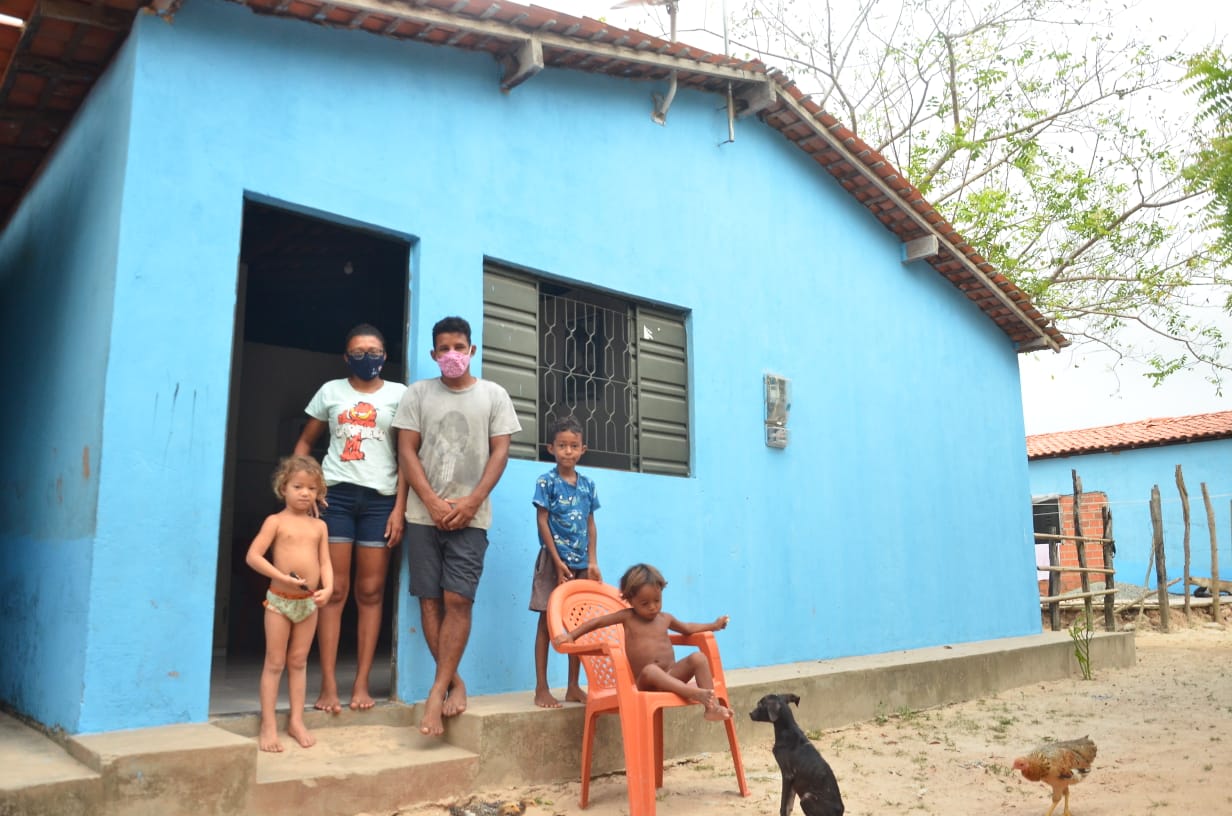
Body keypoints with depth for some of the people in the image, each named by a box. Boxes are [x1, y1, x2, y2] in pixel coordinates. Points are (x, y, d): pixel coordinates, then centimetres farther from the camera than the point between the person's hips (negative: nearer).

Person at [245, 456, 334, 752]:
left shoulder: (319, 526, 7)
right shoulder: (276, 521, -5)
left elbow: (325, 562, 5)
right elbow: (253, 556, -13)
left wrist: (328, 587, -14)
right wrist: (283, 577, -21)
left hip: (309, 602, 4)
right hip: (279, 599, -4)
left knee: (299, 661, 11)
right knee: (274, 662, 3)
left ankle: (296, 721, 20)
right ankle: (268, 726, 8)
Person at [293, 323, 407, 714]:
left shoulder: (399, 395, 7)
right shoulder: (331, 391, 11)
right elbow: (305, 442, 15)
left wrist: (400, 508, -5)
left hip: (380, 498, 0)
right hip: (336, 494, 1)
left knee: (370, 592, 2)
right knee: (334, 590, -2)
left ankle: (362, 684, 8)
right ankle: (328, 685, 2)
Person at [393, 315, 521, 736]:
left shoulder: (494, 395, 7)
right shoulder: (418, 393, 8)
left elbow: (500, 452, 2)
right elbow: (407, 451, 2)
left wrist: (471, 502, -10)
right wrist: (433, 503, -9)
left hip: (471, 515, -1)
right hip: (424, 514, 2)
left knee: (457, 600, -9)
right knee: (430, 600, 2)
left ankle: (436, 693, -4)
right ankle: (455, 683, 14)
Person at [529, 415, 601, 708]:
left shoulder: (587, 485, 8)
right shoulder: (546, 482, -5)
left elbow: (591, 525, 10)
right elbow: (543, 522, -8)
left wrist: (592, 562, 2)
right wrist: (558, 561, -12)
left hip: (580, 563, 5)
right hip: (553, 560, -5)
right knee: (547, 621, 0)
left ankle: (573, 687, 19)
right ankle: (541, 689, 5)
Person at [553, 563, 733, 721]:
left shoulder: (665, 619, 15)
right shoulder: (627, 617, 3)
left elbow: (686, 628, 34)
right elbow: (596, 622, 6)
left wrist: (713, 625, 29)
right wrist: (571, 636, -3)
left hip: (672, 675, 5)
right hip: (645, 682, -4)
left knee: (698, 657, -22)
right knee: (650, 670, -41)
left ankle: (711, 706, -30)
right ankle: (694, 693, -54)